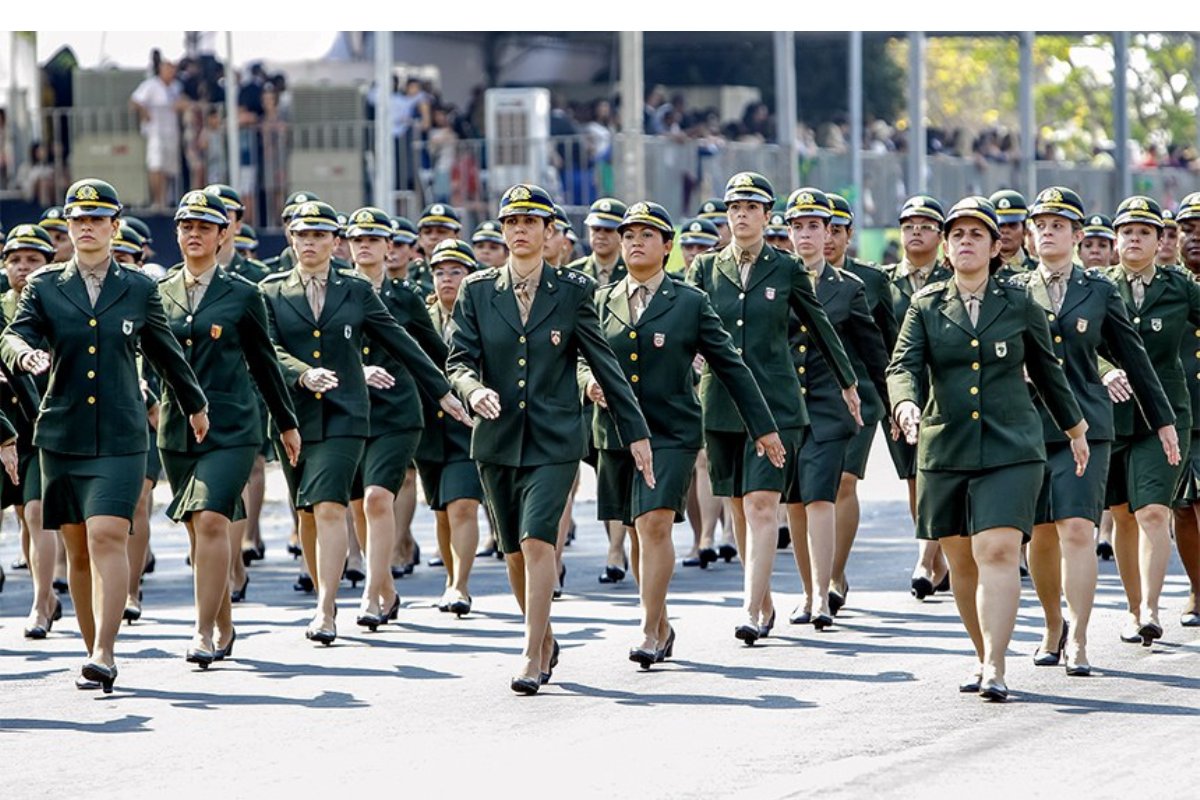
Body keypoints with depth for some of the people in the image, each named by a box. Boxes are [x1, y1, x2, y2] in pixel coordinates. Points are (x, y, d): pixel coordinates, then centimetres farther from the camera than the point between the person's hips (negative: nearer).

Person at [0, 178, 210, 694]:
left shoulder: (139, 291, 7)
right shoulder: (44, 287, 7)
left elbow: (166, 352, 20)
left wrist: (195, 404, 33)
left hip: (121, 437, -2)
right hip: (63, 434, 2)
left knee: (107, 535, -17)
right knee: (78, 550, 7)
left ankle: (104, 656, -23)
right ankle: (93, 649, 19)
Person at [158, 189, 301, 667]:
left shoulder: (242, 295, 2)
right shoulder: (160, 294, 9)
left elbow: (264, 362, 9)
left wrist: (287, 422, 15)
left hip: (230, 427, -4)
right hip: (176, 429, 4)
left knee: (211, 520, -18)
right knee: (198, 530, 9)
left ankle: (205, 633, -17)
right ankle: (224, 626, 23)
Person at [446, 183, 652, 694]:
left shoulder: (572, 291, 0)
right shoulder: (477, 292, 4)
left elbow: (604, 364, 4)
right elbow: (459, 359, 0)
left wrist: (636, 432, 4)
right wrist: (474, 389, -24)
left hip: (554, 440, -3)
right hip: (497, 440, 3)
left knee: (538, 539, -17)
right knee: (514, 550, 11)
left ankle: (532, 658, -15)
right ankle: (544, 639, 32)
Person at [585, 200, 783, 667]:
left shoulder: (691, 303, 2)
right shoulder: (601, 302, 9)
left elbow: (730, 366, 6)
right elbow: (582, 359, 16)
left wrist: (763, 428, 6)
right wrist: (588, 381, -9)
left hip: (670, 435, -4)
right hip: (616, 433, 4)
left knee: (656, 526, -17)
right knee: (638, 535, 11)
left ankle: (650, 634, -15)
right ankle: (662, 626, 26)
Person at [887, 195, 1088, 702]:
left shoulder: (1020, 306, 4)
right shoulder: (926, 307, 5)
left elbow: (1047, 371, 16)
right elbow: (903, 366, -6)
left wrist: (1074, 429, 25)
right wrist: (906, 405, -28)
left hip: (1010, 450, -2)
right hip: (945, 451, 2)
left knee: (998, 552, -16)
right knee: (962, 561, 10)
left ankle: (995, 670, -21)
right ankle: (985, 656, 27)